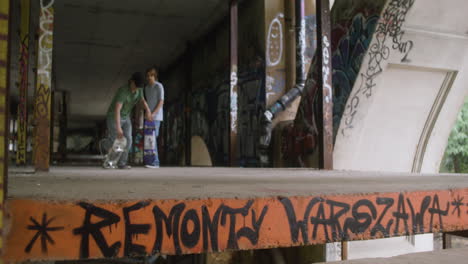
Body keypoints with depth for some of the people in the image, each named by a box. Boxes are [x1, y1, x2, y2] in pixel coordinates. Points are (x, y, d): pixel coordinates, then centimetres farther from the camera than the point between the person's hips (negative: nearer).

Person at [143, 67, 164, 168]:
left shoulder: (159, 86, -6)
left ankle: (155, 162, -9)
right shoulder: (147, 87, 16)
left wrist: (153, 114, -20)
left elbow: (161, 102, -11)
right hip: (149, 117, 7)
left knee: (152, 139, -11)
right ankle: (150, 161, 8)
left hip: (156, 117, -7)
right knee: (148, 140, 4)